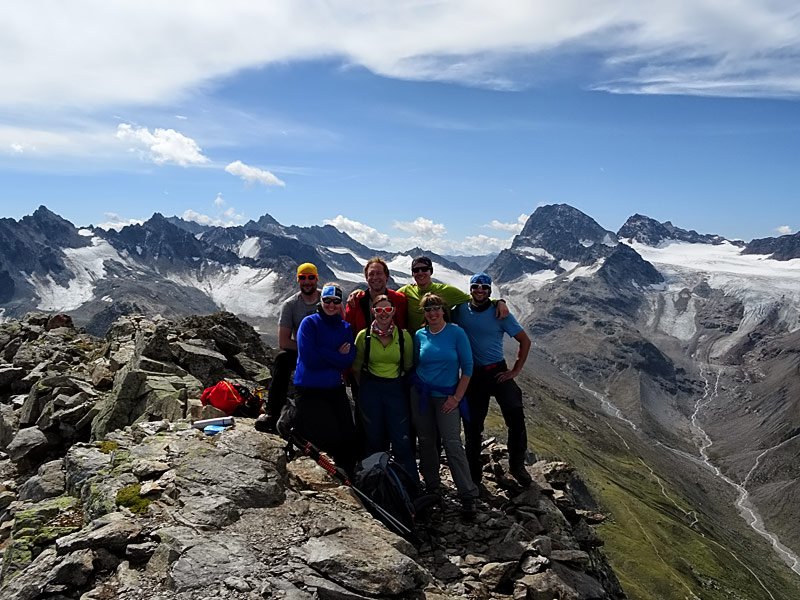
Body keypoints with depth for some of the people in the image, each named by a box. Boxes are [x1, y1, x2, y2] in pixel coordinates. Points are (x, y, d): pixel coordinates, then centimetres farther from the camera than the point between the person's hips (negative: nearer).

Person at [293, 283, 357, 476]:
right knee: (330, 438, -7)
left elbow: (348, 360, -7)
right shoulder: (310, 323, -8)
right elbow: (309, 358, -19)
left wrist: (322, 353, -16)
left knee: (348, 436, 4)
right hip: (310, 390, -5)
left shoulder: (345, 327, 6)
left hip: (335, 388, 5)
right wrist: (336, 355, -12)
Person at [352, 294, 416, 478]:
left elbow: (408, 366, 8)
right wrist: (365, 387, 12)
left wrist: (401, 384, 10)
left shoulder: (404, 336, -5)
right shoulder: (363, 336, -4)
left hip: (397, 389, -1)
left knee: (402, 440, -2)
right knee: (374, 439, 11)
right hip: (370, 390, 1)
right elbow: (356, 368, 8)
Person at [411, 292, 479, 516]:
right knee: (426, 441, 9)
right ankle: (431, 487, 25)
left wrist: (457, 397, -9)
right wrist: (417, 386, 5)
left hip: (446, 396, -3)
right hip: (420, 394, 3)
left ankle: (468, 496, -4)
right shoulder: (419, 336, 2)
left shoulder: (456, 333, -7)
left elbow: (467, 367, -6)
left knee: (452, 444, -11)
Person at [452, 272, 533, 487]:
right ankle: (474, 474, 23)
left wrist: (516, 370, -6)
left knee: (516, 417, -15)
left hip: (498, 372, -1)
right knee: (472, 425, 8)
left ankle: (517, 465, 5)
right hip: (472, 374, 1)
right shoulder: (461, 310, -3)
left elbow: (525, 341, -3)